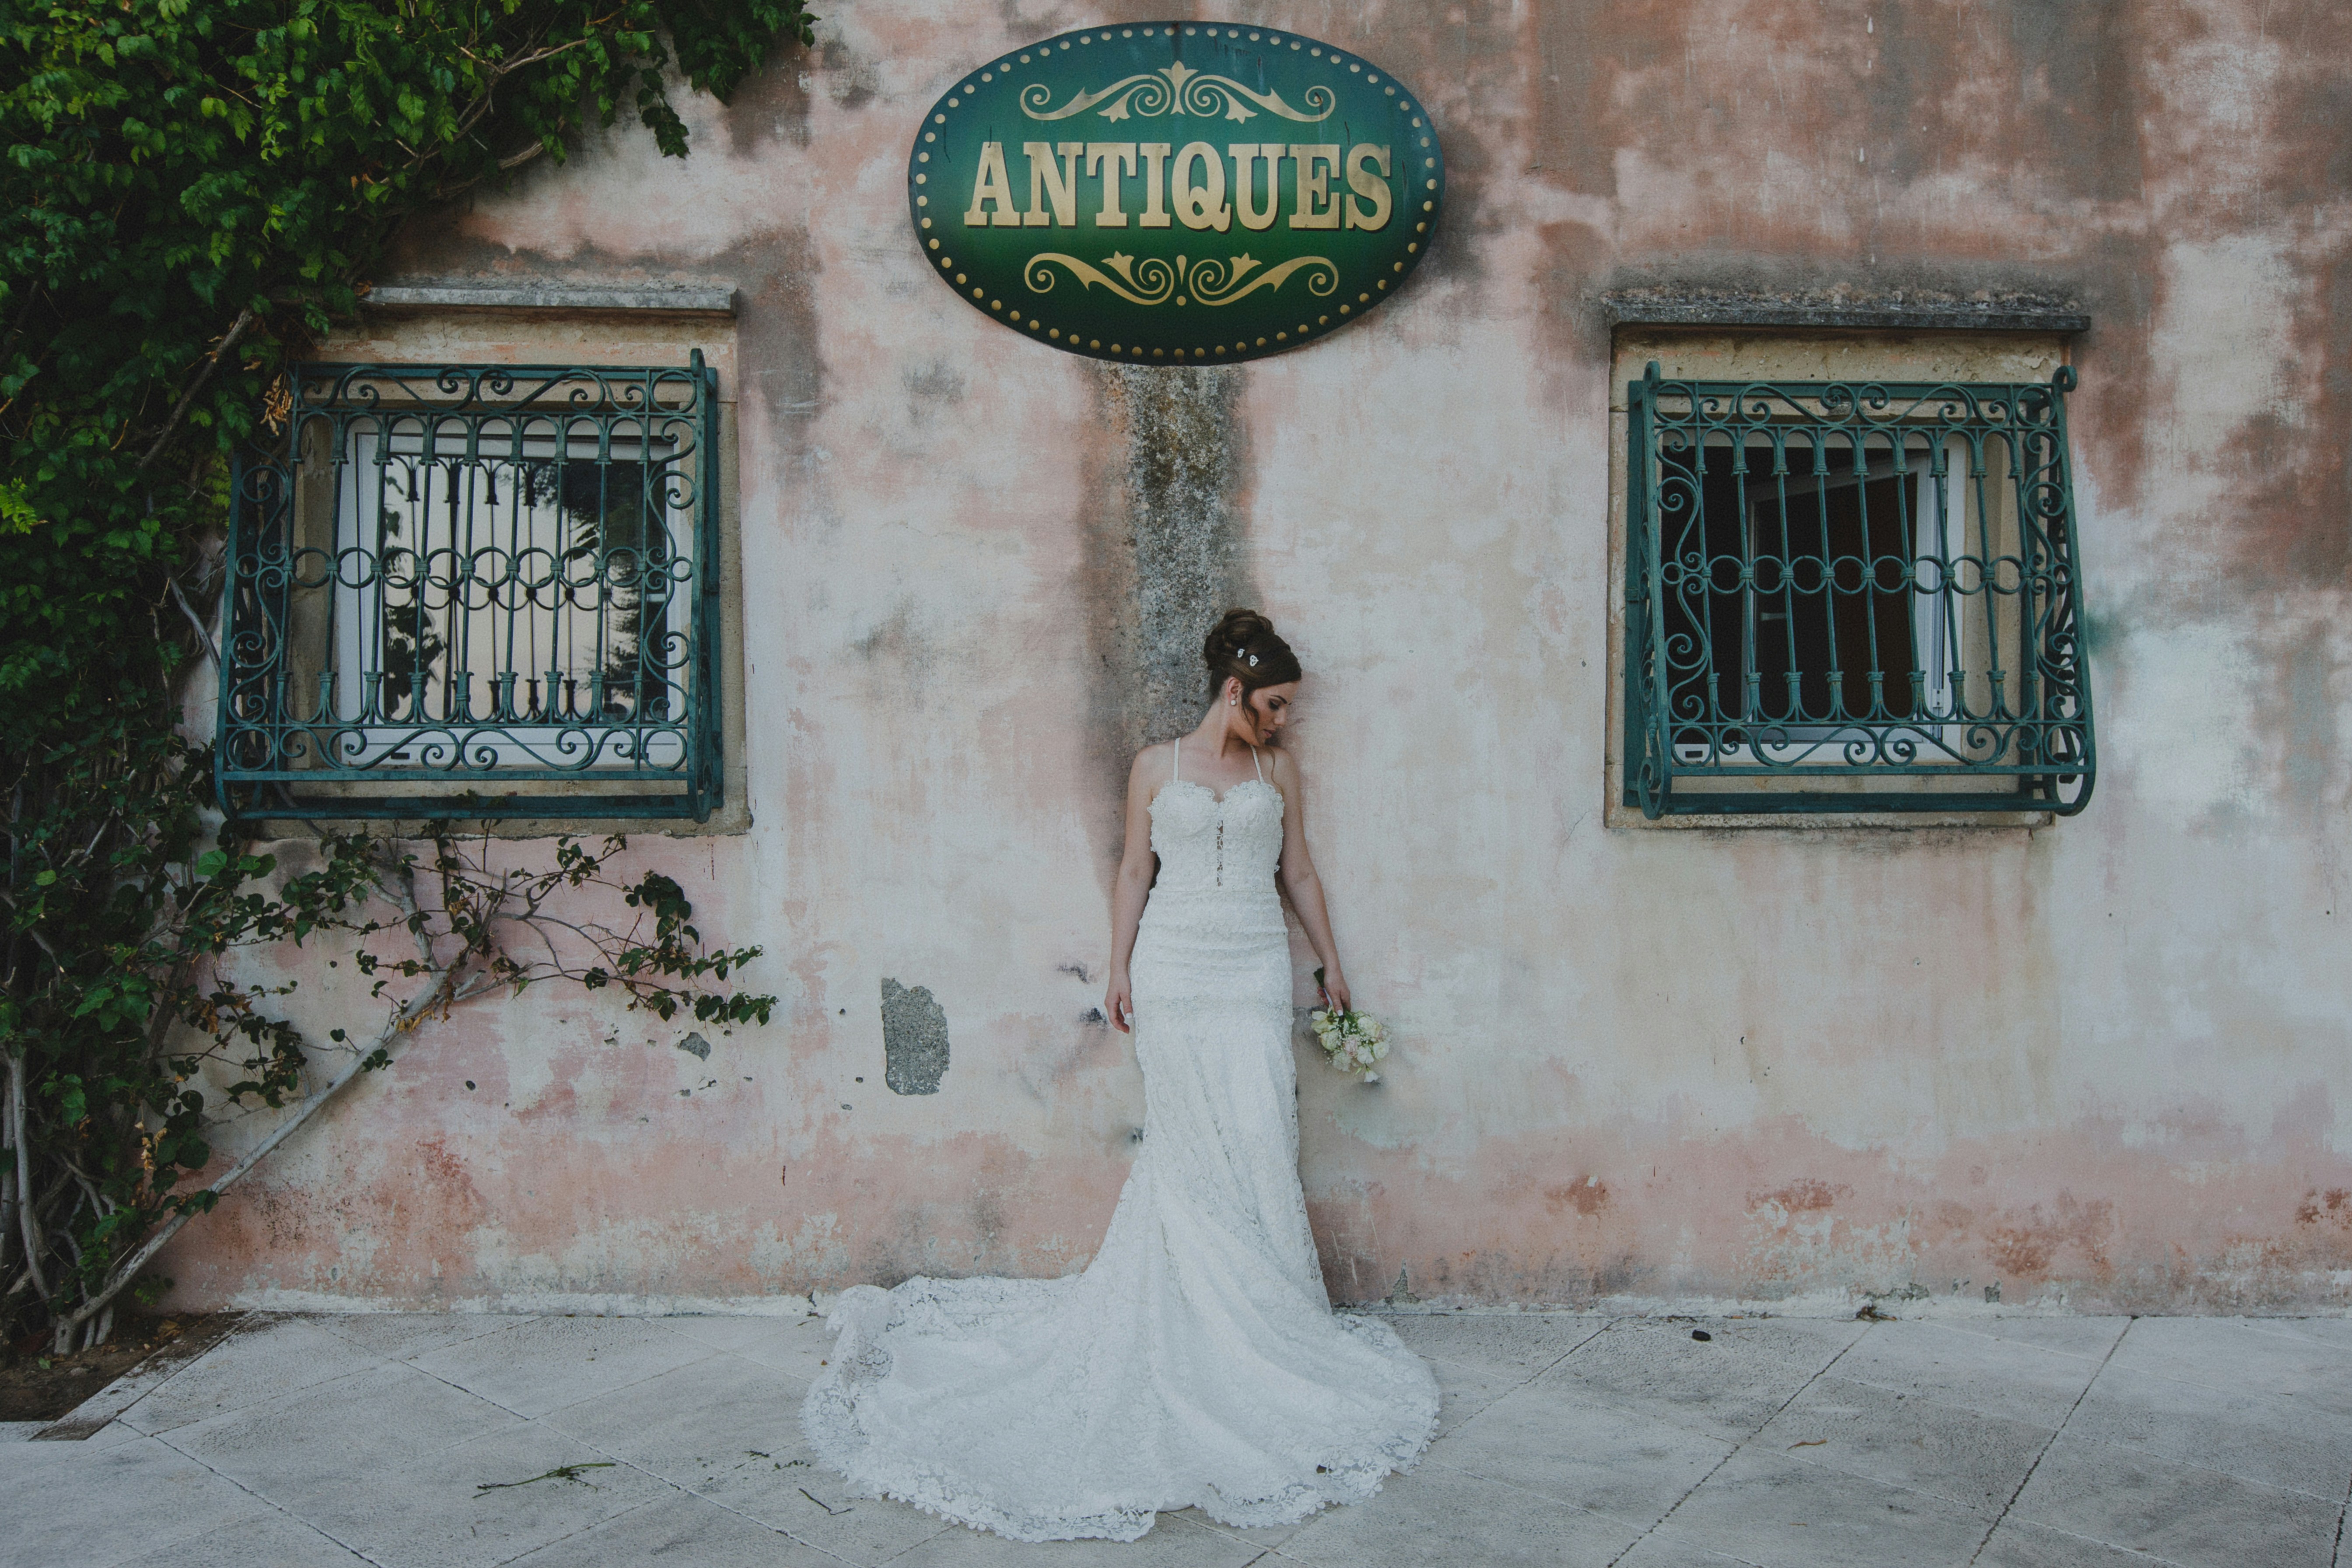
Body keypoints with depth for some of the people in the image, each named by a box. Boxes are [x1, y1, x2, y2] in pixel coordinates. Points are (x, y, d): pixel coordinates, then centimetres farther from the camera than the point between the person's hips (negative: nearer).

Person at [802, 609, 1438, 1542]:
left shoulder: (1278, 771, 11)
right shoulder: (1157, 767, 6)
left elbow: (1299, 873, 17)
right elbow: (1134, 873, 8)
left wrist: (1331, 964, 17)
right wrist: (1119, 971, 2)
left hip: (1255, 974, 1)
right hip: (1174, 967, -1)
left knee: (1257, 1140, -6)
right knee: (1188, 1144, -1)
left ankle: (1266, 1317, 6)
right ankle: (1219, 1323, 10)